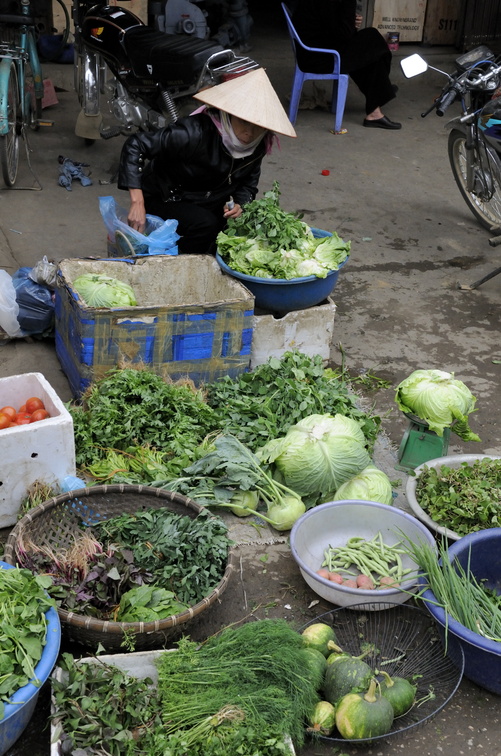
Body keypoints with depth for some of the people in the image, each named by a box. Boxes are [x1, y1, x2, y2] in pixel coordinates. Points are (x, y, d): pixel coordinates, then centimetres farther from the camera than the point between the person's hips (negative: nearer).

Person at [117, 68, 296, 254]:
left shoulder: (259, 145, -11)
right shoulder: (196, 133, -32)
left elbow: (249, 182, 7)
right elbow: (134, 145, -31)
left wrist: (239, 204, -17)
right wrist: (137, 202, -39)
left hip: (211, 203, 7)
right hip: (165, 201, -7)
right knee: (206, 225, -32)